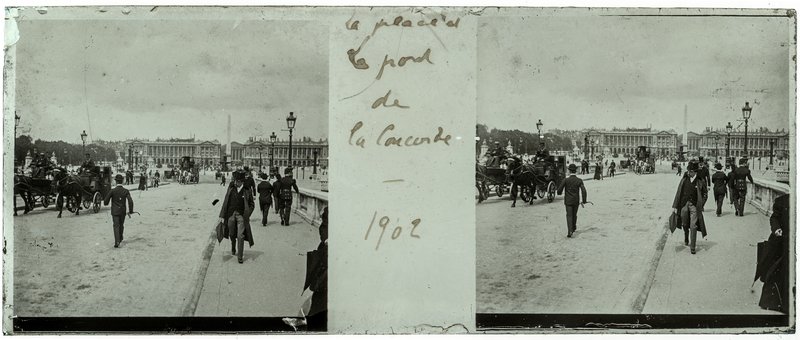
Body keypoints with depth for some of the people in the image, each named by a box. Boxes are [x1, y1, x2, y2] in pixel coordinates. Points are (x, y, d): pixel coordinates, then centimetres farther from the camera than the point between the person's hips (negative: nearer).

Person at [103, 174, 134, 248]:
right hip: (123, 211, 2)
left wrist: (106, 203, 16)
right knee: (121, 225, 21)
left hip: (115, 211, -2)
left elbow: (105, 201, -9)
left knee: (116, 226, -3)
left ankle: (117, 241, -18)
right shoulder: (126, 191, -6)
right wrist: (130, 211, -1)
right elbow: (130, 201, -12)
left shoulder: (112, 191, -11)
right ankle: (120, 238, 39)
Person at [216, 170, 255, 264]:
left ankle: (240, 256, -4)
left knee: (240, 236, -9)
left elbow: (251, 204, 6)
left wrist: (247, 215, -6)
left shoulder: (246, 191, -3)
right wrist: (222, 216, 2)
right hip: (231, 215, 3)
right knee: (232, 235, 15)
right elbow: (225, 203, 4)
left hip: (241, 215, -3)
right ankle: (233, 249, 43)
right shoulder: (231, 189, 2)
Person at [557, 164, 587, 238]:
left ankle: (570, 231, -16)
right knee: (574, 215, 22)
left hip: (568, 201, -2)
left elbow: (559, 190, -11)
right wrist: (583, 201, -5)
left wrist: (559, 193, 13)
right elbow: (583, 191, -14)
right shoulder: (579, 180, -7)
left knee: (569, 216, 0)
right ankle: (573, 227, 41)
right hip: (576, 201, 2)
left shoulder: (565, 180, -12)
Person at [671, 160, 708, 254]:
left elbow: (705, 194, 5)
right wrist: (675, 206, 2)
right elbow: (678, 192, 4)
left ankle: (693, 247, -2)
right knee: (685, 224, 15)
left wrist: (700, 206, -4)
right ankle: (686, 239, 43)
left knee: (693, 226, -7)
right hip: (684, 204, 3)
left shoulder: (700, 181, -4)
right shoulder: (684, 179, 1)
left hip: (694, 205, -3)